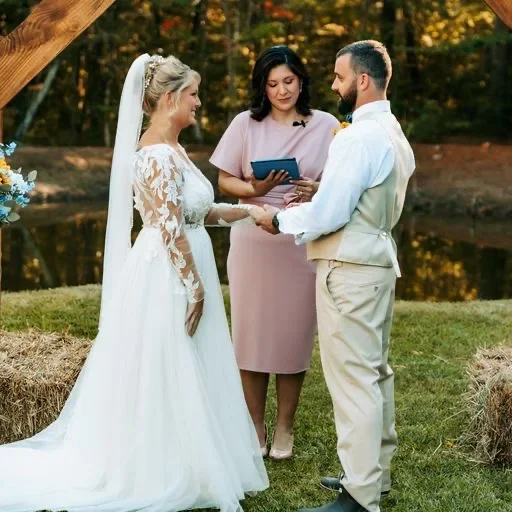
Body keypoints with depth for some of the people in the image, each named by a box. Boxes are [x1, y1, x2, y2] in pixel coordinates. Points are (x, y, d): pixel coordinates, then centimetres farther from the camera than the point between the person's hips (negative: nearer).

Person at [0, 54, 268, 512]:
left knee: (174, 377, 16)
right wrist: (195, 287, -17)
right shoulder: (160, 154, -19)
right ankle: (162, 474, 13)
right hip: (170, 278, -10)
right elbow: (170, 230, -21)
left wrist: (251, 210, 13)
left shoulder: (168, 148, 12)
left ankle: (169, 465, 27)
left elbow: (193, 212, 16)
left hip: (177, 275, 10)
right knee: (169, 377, 1)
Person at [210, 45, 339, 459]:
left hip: (303, 243, 0)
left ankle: (285, 429, 20)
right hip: (253, 241, 1)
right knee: (252, 332, 5)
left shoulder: (327, 126, 1)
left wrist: (319, 190, -16)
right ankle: (255, 427, 19)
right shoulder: (246, 124, 2)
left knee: (294, 334, 6)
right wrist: (256, 188, -14)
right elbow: (225, 181, 6)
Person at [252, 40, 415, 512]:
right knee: (375, 371, 17)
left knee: (353, 378, -7)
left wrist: (279, 220, -5)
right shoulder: (394, 134, 12)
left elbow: (328, 215, -20)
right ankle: (375, 472, 30)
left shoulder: (358, 138, -18)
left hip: (349, 270, -10)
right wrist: (314, 199, 13)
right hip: (379, 260, 10)